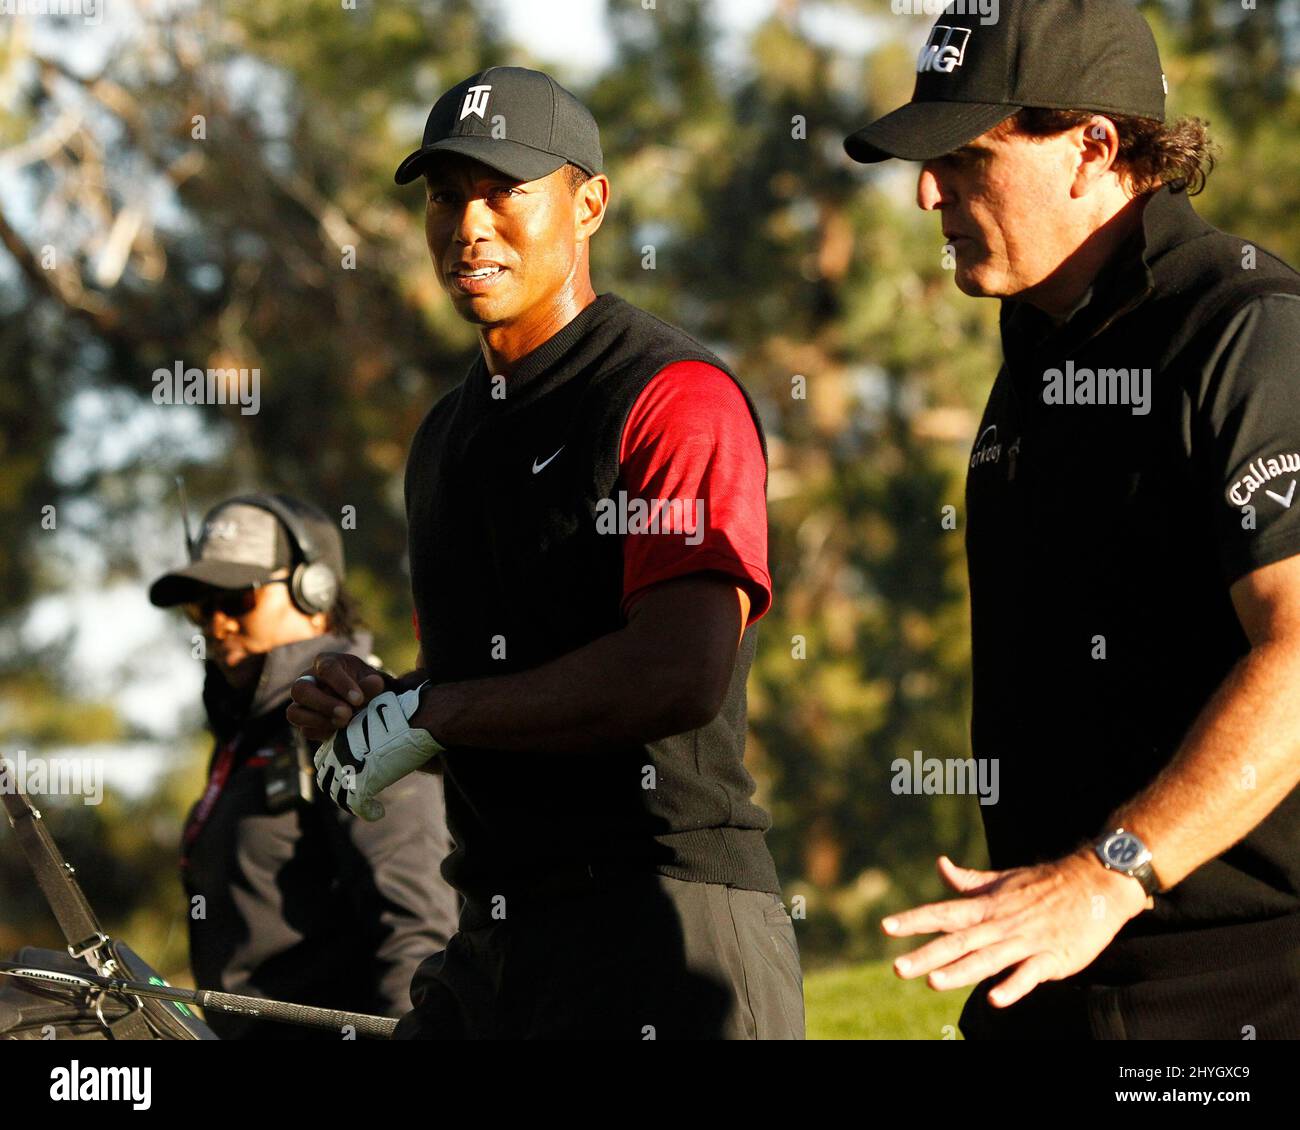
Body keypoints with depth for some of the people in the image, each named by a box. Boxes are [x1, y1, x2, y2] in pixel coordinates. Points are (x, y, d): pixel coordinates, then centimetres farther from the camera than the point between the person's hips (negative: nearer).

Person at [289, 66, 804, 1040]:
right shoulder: (447, 437, 20)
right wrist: (367, 708, 4)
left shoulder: (677, 399, -9)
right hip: (490, 948, 8)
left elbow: (679, 676, -21)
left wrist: (424, 715, -12)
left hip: (663, 925, -8)